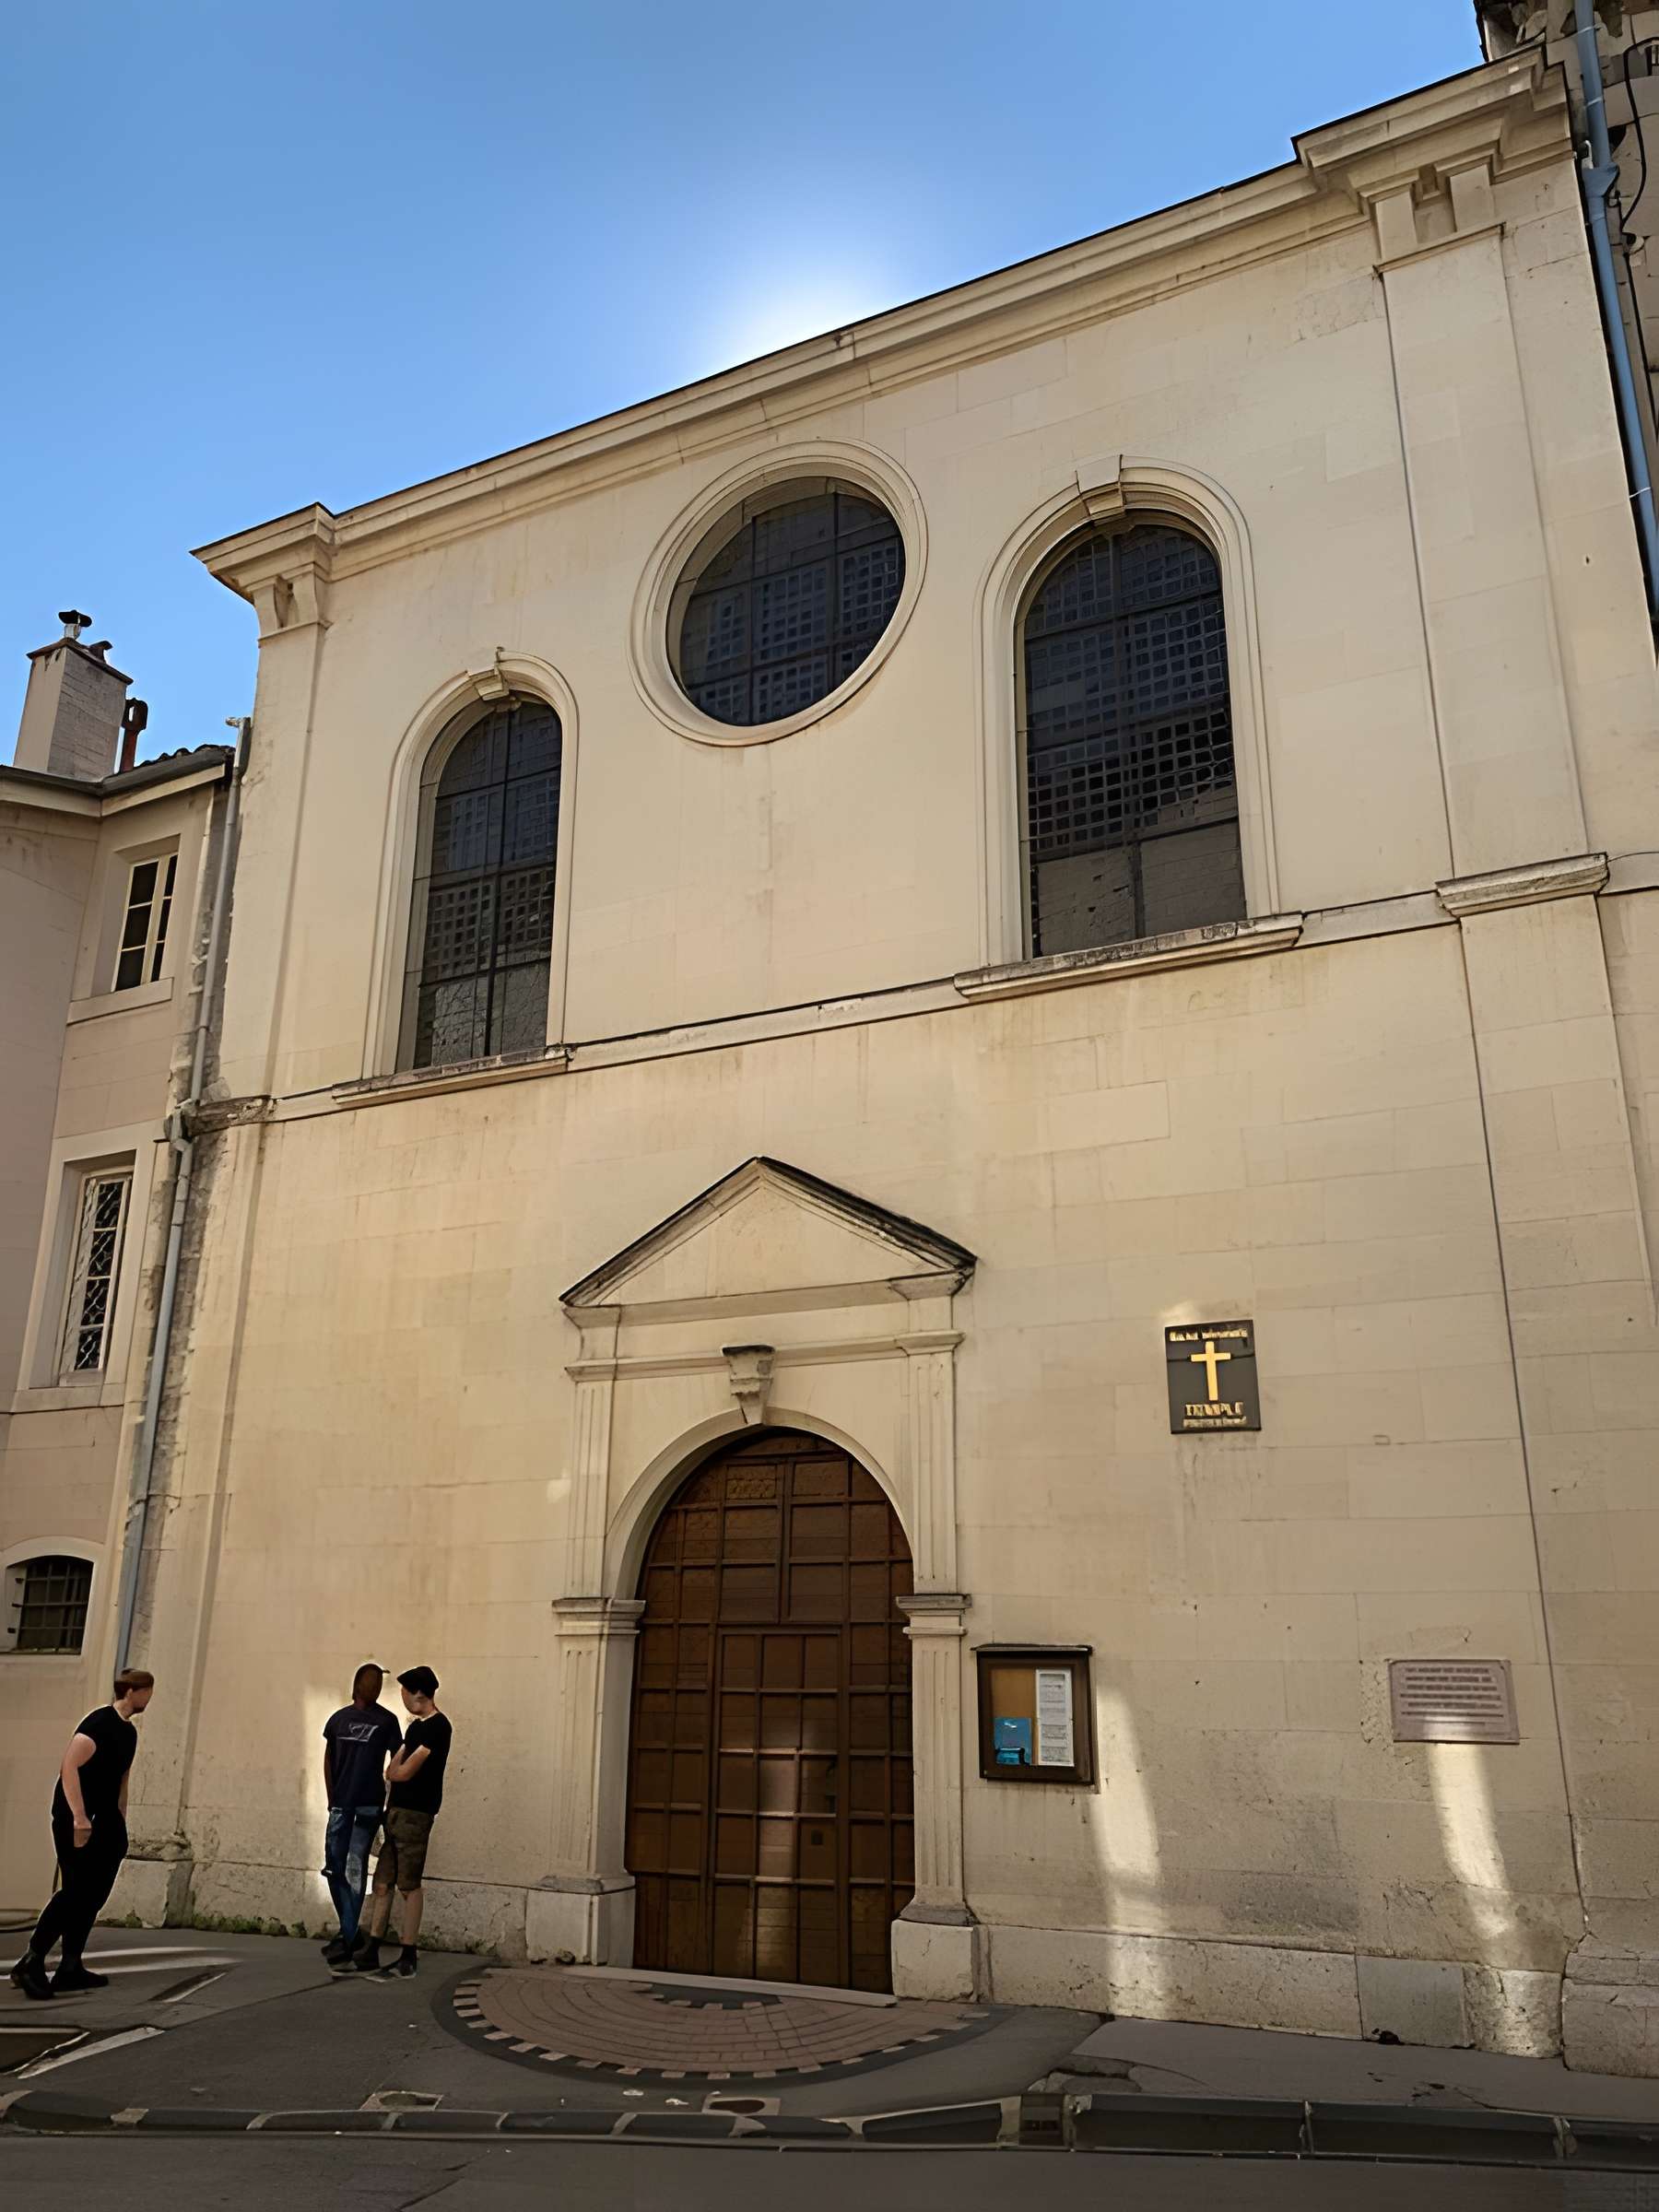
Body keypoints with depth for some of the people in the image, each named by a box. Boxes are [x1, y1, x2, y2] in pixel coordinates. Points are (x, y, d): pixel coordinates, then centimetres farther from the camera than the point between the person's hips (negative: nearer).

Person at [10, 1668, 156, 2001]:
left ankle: (70, 1968, 13)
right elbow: (69, 1767, -23)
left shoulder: (128, 1731, 15)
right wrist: (79, 1817, -27)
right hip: (77, 1820, -9)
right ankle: (31, 1963, -10)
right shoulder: (99, 1723, -14)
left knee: (92, 1895, 8)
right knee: (76, 1891, -14)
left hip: (104, 1824, 9)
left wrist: (120, 1825, 21)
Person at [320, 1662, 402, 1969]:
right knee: (334, 1868, 6)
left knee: (355, 1869, -6)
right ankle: (348, 1928, 23)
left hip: (369, 1805, -3)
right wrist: (332, 1797, 9)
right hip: (341, 1804, 4)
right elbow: (328, 1759, 16)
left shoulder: (386, 1720, 1)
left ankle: (348, 1939, -3)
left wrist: (392, 1801, -2)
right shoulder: (338, 1718, 9)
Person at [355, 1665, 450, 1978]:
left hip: (415, 1814, -9)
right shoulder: (415, 1726, 18)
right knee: (382, 1883, 8)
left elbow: (404, 1772, -15)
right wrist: (397, 1772, -4)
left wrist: (394, 1772, 4)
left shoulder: (438, 1726, -12)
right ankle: (371, 1954, 13)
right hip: (396, 1811, 9)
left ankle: (408, 1958, 6)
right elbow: (393, 1770, 16)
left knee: (409, 1886, -2)